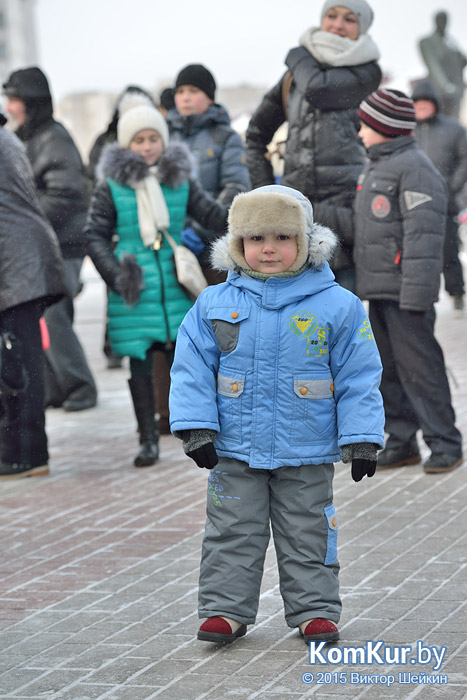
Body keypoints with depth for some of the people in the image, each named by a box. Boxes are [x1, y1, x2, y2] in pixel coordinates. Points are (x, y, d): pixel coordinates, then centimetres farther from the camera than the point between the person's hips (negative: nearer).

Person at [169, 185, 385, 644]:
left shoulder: (338, 307, -4)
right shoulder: (214, 305, -1)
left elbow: (359, 378, -2)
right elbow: (192, 370, 1)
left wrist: (361, 439, -5)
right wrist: (196, 428, -6)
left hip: (308, 457, -1)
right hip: (234, 453, 1)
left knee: (307, 536, 8)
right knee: (232, 534, 7)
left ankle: (314, 611, 19)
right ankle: (226, 610, 16)